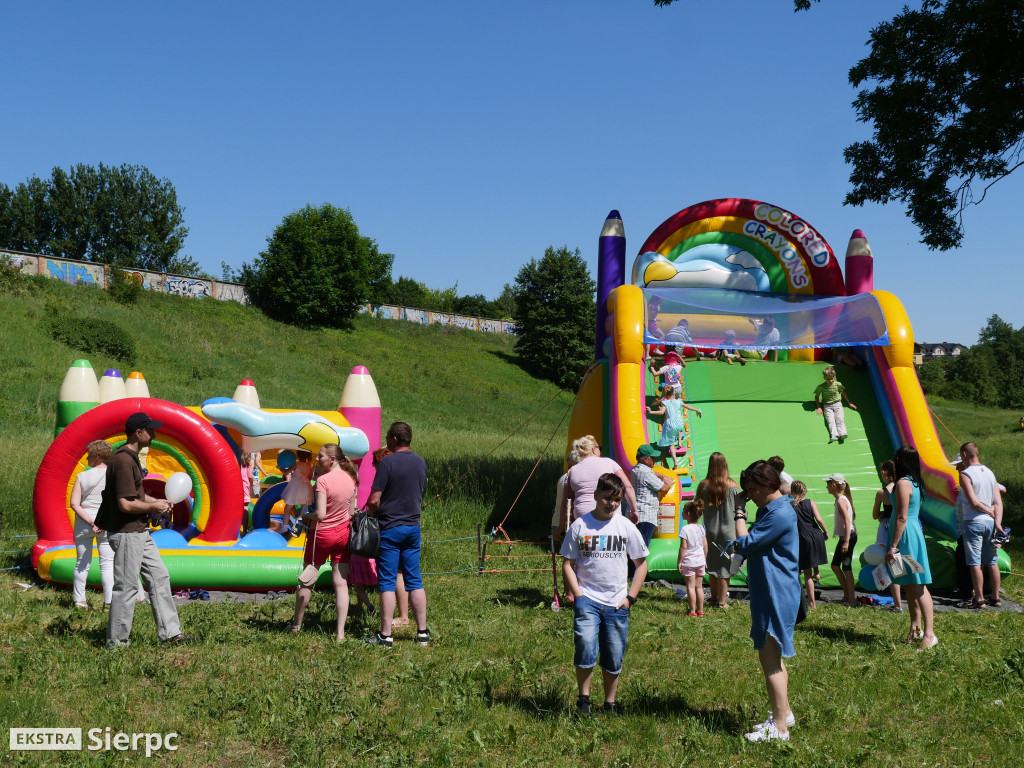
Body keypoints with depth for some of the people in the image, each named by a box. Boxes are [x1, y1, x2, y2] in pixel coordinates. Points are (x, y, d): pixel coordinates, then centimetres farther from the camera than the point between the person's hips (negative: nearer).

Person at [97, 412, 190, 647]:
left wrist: (156, 501, 13)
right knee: (126, 587, -2)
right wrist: (153, 507, -11)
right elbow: (126, 504, -25)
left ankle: (170, 632, 16)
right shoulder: (124, 461, -20)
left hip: (139, 532, 11)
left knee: (159, 576, 11)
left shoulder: (131, 457, 13)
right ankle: (117, 642, 10)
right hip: (125, 533, -11)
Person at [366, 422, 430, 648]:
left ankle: (385, 635, 3)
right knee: (414, 580, 11)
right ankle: (422, 632, 12)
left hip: (390, 528, -6)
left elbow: (374, 500, -15)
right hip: (413, 526, 6)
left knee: (387, 582, -1)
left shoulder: (388, 462, -14)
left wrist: (368, 516, 4)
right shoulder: (421, 462, 6)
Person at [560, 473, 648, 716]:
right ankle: (583, 698, 1)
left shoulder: (626, 527, 2)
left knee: (614, 658, 7)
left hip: (617, 603, 2)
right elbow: (567, 564, 3)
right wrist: (578, 595, -7)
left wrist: (631, 597, 2)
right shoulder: (580, 526, -2)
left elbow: (641, 564, 9)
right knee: (586, 648, -19)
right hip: (587, 599, -2)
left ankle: (610, 703, 25)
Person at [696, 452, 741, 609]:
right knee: (724, 566, 5)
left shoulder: (703, 485, -7)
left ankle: (714, 598, 25)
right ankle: (722, 601, 8)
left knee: (712, 565, 15)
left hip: (710, 530, 2)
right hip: (727, 530, -2)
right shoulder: (732, 486, -10)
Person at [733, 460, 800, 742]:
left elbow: (744, 544, -20)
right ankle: (784, 712, 33)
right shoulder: (769, 509, 12)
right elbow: (753, 544, 18)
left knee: (770, 659, -5)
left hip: (776, 596, -11)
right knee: (772, 657, 20)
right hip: (768, 594, 11)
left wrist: (739, 512, -12)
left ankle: (779, 729, 2)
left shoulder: (780, 514, -21)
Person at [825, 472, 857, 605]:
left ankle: (851, 599, 4)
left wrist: (846, 541, -27)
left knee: (846, 568, -3)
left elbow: (847, 521, -24)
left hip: (848, 536, -10)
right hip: (843, 536, 10)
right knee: (835, 565, 15)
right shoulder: (841, 499, 12)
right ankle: (846, 595, 22)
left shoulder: (841, 500, -17)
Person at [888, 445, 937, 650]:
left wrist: (893, 546, -19)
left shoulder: (903, 483, -16)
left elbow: (902, 518, -20)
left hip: (906, 536, -10)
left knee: (917, 586, -11)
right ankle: (916, 629, 22)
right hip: (914, 532, 10)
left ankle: (929, 633, -13)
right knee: (910, 585, 15)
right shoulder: (914, 482, 13)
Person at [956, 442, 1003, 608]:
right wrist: (998, 522, -2)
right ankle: (995, 598, 16)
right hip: (990, 522, 7)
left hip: (973, 521, -7)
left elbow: (974, 502, -17)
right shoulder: (990, 473, 11)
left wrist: (990, 511, -2)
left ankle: (979, 599, -1)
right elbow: (998, 501, 4)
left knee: (975, 563, -2)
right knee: (992, 562, 11)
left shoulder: (965, 474, -11)